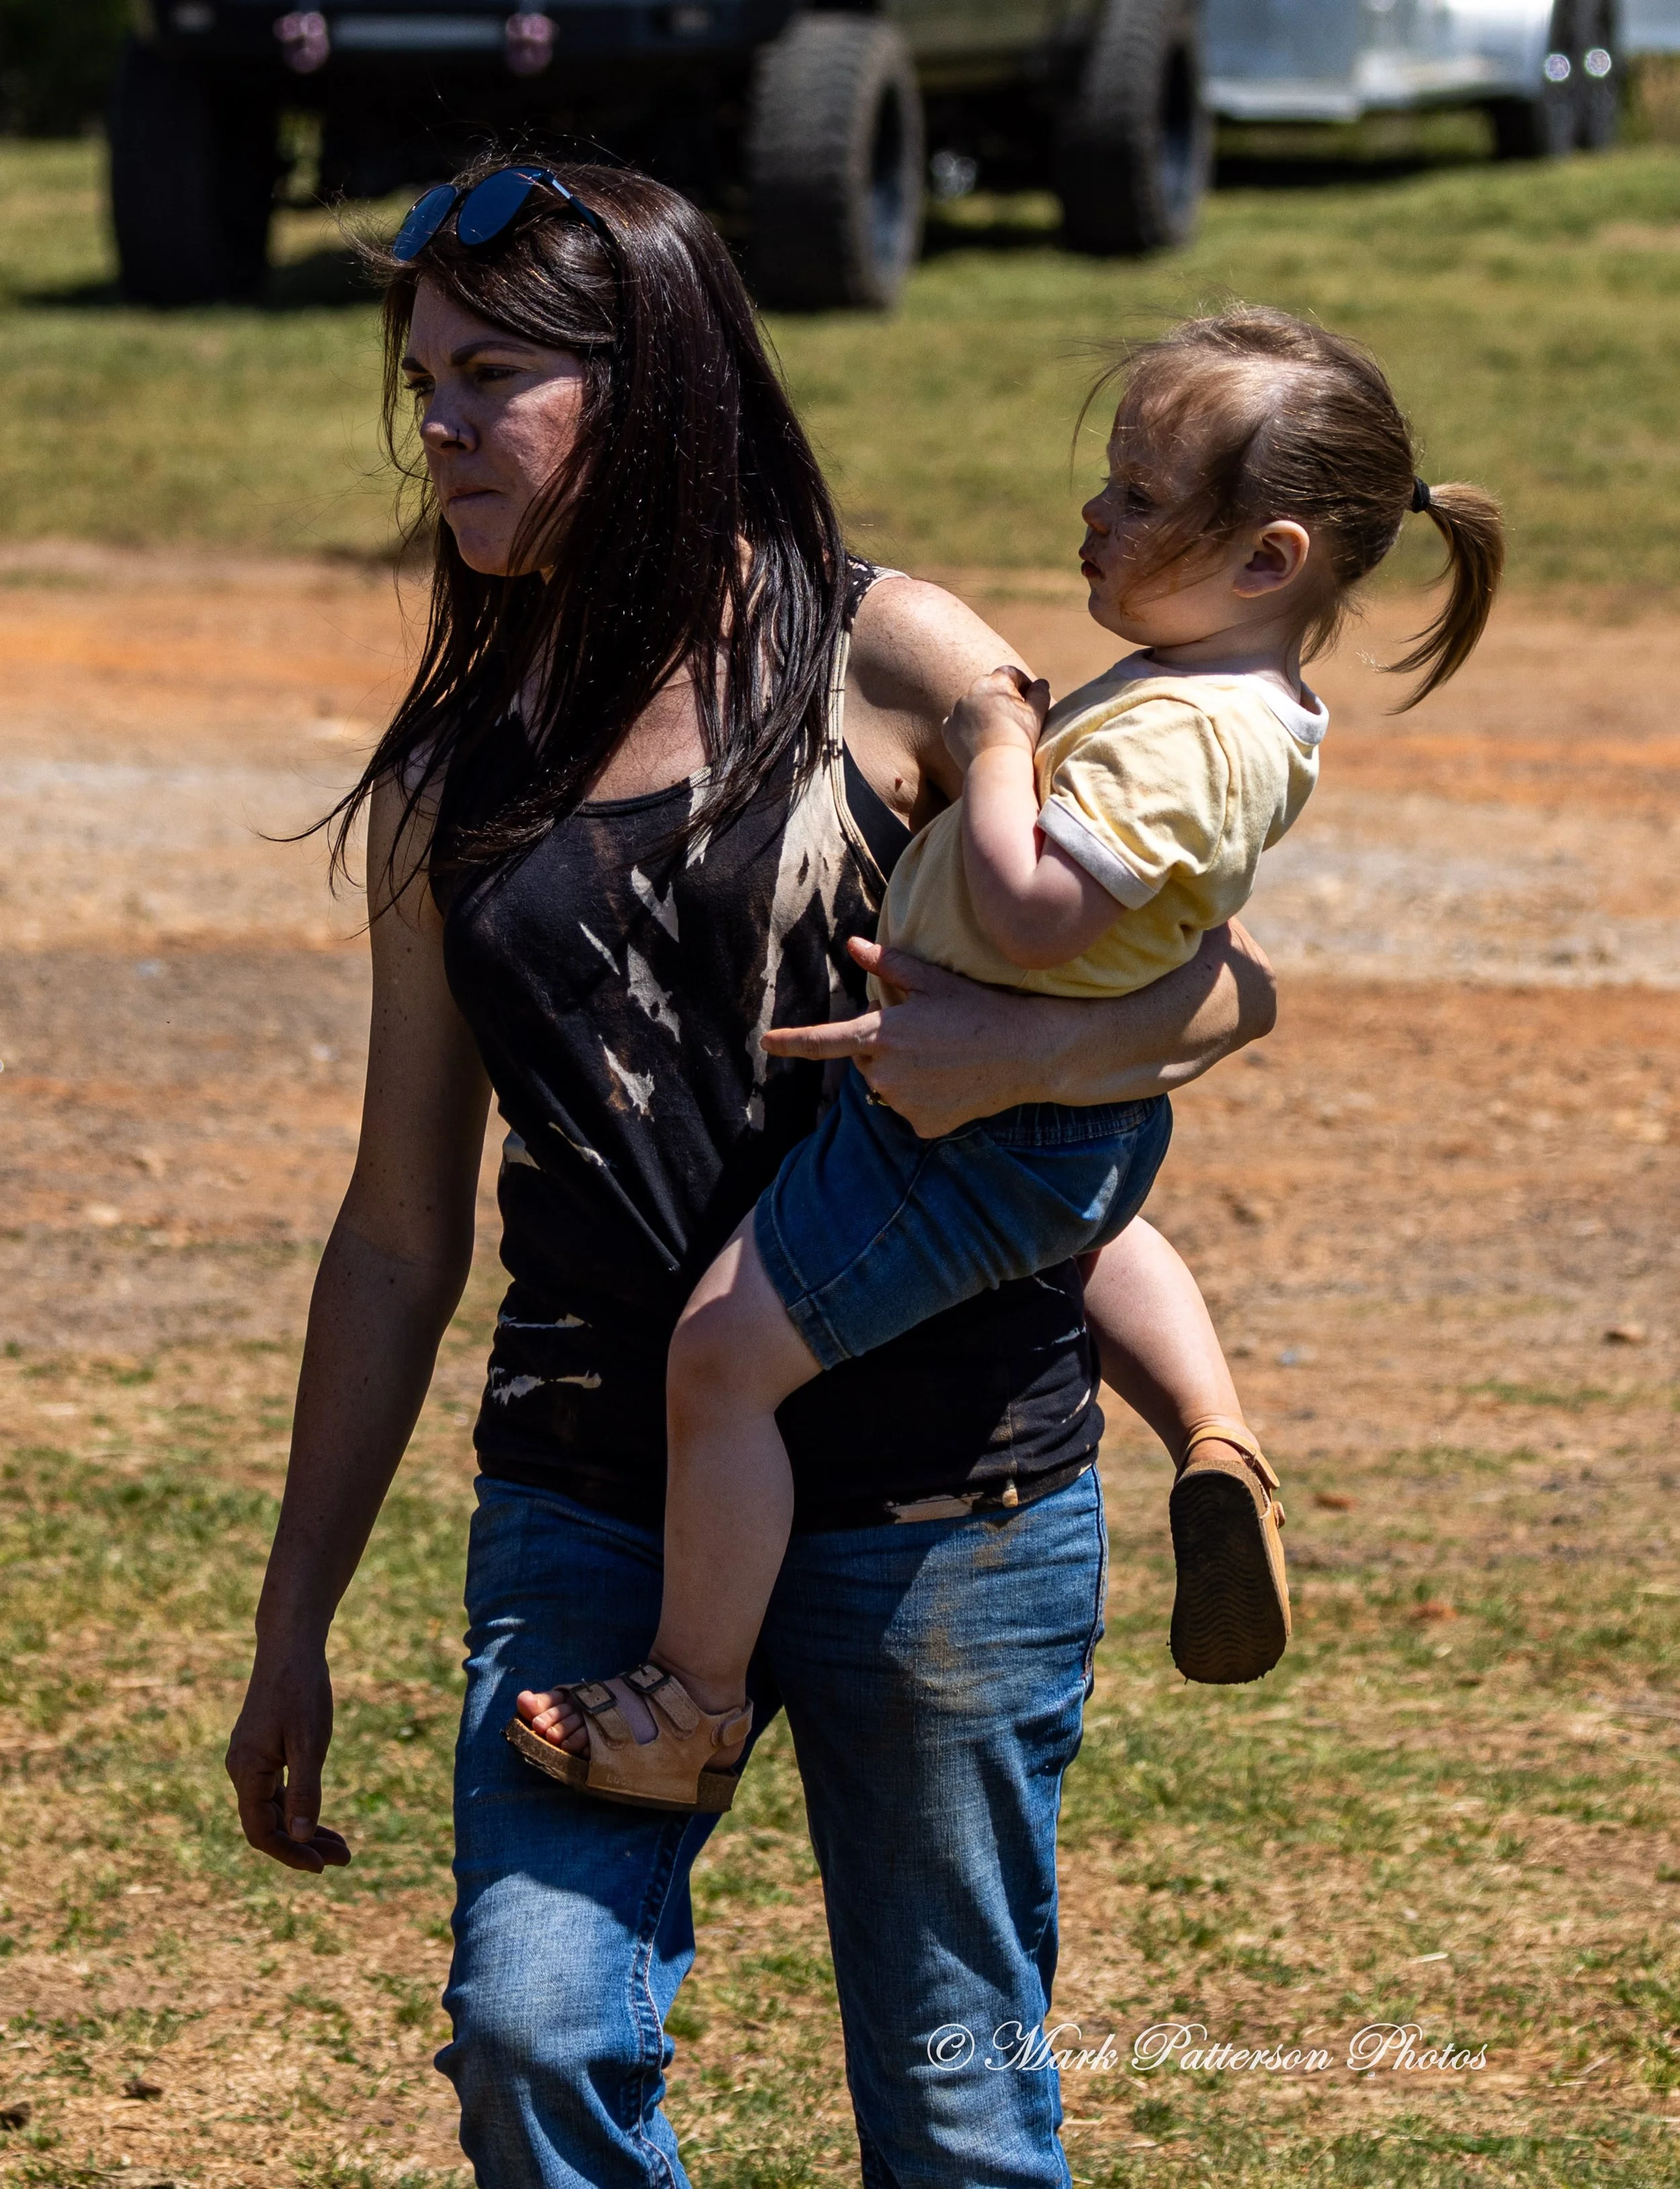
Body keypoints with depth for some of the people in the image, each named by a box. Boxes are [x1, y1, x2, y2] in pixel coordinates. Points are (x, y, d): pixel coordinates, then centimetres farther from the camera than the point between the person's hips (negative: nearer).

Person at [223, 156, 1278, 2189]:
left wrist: (1025, 1048, -22)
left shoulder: (881, 663, -2)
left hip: (939, 1503, -3)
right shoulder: (449, 776, 9)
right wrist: (292, 1626, 15)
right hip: (588, 1504, 3)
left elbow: (1219, 975, 0)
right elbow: (399, 1237, 15)